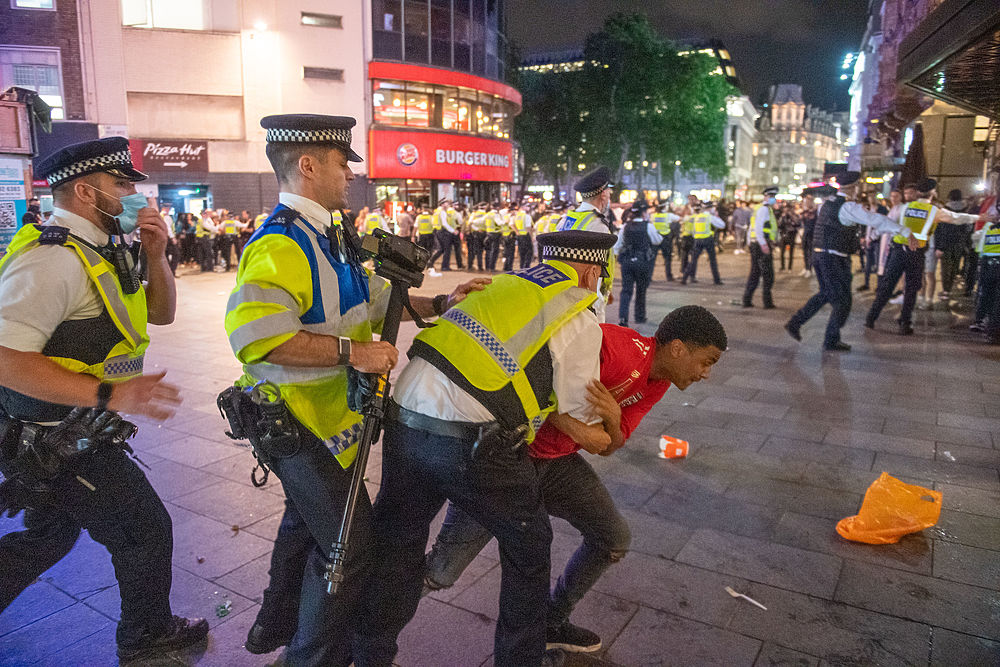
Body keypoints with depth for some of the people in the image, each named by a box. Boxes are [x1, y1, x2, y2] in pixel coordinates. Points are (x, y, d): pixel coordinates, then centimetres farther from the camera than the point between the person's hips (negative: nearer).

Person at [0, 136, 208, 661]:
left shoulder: (96, 251, 7)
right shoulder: (55, 258, -24)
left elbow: (160, 313, 13)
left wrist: (156, 256, -3)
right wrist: (111, 394, -36)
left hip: (61, 436, 10)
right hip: (58, 444, -10)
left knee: (48, 538, 27)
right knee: (145, 530, 7)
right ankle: (147, 636, 31)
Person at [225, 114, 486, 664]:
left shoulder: (327, 236, 10)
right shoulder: (281, 243, -24)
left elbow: (373, 298, 18)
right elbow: (254, 332, -37)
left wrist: (438, 304, 8)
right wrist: (351, 351, -33)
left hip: (322, 415, 11)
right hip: (300, 422, -11)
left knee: (307, 523, 27)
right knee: (349, 542, 0)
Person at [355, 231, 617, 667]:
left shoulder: (503, 283, 20)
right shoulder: (581, 323, 2)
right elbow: (578, 421, 7)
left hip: (404, 420, 7)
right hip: (470, 441, -6)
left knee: (397, 545, 23)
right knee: (528, 546, 19)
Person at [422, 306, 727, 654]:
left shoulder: (657, 384, 3)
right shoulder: (617, 348, -26)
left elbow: (607, 447, -1)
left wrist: (613, 420, -21)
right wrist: (570, 424, -32)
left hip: (555, 459, 8)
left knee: (613, 538, 8)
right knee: (440, 573, -6)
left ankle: (550, 622, 29)